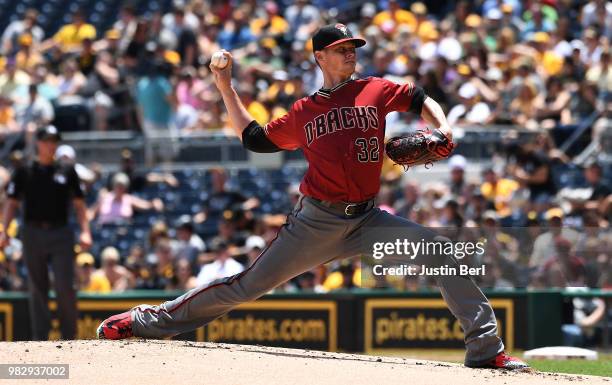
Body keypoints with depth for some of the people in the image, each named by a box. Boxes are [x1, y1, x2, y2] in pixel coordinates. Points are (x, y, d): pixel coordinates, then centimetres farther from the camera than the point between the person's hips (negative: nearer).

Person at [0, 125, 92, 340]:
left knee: (65, 287, -9)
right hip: (33, 233, 0)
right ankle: (40, 339, 6)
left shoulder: (67, 172, 9)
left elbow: (79, 204, 9)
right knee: (38, 289, 3)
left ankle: (69, 337, 2)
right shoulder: (24, 172, 8)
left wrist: (85, 232, -4)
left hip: (61, 233, 0)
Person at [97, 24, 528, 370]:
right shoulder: (303, 112, 11)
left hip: (366, 220, 1)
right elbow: (254, 138, 19)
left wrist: (443, 128, -3)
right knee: (249, 285, -2)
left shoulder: (375, 90, 9)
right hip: (315, 222, -1)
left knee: (438, 247, -17)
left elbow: (420, 99, 17)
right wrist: (226, 90, 16)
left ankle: (485, 348, -15)